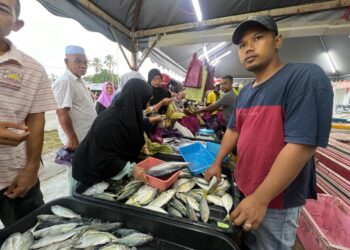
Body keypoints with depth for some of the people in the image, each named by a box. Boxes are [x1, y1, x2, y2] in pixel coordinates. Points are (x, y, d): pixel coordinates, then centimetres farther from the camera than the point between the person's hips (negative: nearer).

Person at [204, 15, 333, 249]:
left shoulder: (305, 76, -19)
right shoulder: (245, 92, 5)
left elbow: (302, 145, -26)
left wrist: (261, 198, -24)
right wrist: (217, 163, 9)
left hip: (276, 199, -6)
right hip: (245, 188, 7)